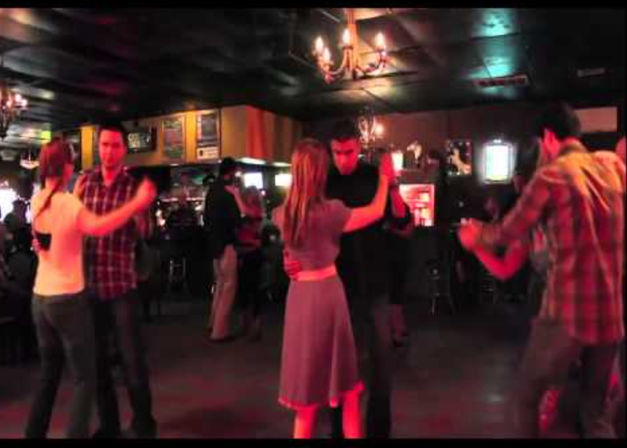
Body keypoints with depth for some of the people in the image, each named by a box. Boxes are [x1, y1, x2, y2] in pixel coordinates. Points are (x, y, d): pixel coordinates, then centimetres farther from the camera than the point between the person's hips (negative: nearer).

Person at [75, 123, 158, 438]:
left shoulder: (135, 185, -3)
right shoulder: (84, 182, 5)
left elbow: (143, 234, -8)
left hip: (121, 283, -3)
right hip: (86, 283, 3)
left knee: (132, 359, 3)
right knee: (96, 358, 14)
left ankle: (143, 424, 23)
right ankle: (108, 423, 32)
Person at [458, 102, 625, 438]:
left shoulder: (550, 176, -11)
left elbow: (506, 233, -2)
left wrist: (475, 235, 18)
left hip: (566, 314, -5)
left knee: (527, 396, 15)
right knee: (597, 407, 21)